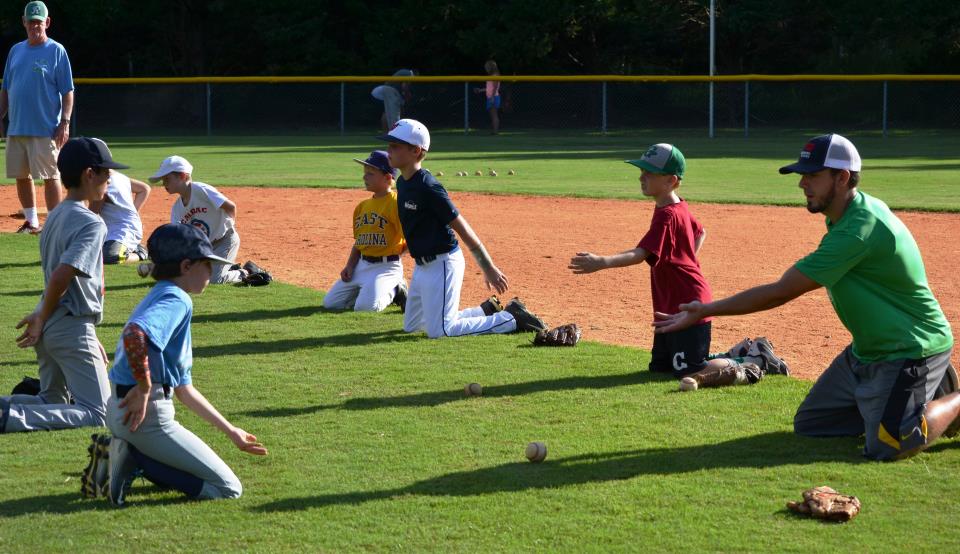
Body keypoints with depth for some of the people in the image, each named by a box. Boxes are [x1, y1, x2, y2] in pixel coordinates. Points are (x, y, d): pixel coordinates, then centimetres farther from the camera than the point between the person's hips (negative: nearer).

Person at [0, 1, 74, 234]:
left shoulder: (56, 51, -3)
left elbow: (67, 91, -6)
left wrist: (65, 122, -14)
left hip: (45, 129, -6)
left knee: (50, 176, -5)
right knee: (21, 175, 9)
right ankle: (31, 222, 20)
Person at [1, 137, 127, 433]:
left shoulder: (55, 216, 12)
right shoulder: (91, 223, -16)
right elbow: (62, 275, -27)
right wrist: (43, 319, -11)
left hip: (49, 328, 9)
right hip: (72, 328, -9)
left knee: (53, 401, 25)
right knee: (96, 413, -2)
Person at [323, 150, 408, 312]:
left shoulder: (396, 203, -11)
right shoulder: (362, 206, 13)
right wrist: (349, 266, 6)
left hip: (386, 267, -8)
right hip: (361, 265, 8)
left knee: (365, 306, -27)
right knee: (330, 303, 2)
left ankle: (394, 291, 4)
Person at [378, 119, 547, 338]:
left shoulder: (428, 188, -23)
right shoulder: (402, 183, 5)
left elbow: (463, 228, -21)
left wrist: (489, 269, -19)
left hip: (442, 264, -10)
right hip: (422, 266, 10)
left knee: (439, 331, -10)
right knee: (411, 326, 17)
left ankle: (511, 319, 2)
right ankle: (486, 311, 25)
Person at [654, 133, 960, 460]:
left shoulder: (858, 230, -29)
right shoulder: (847, 213, 3)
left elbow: (780, 293, -27)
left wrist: (706, 311, -23)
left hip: (911, 351, -10)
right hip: (866, 349, 10)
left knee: (886, 447, -25)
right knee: (809, 425, 9)